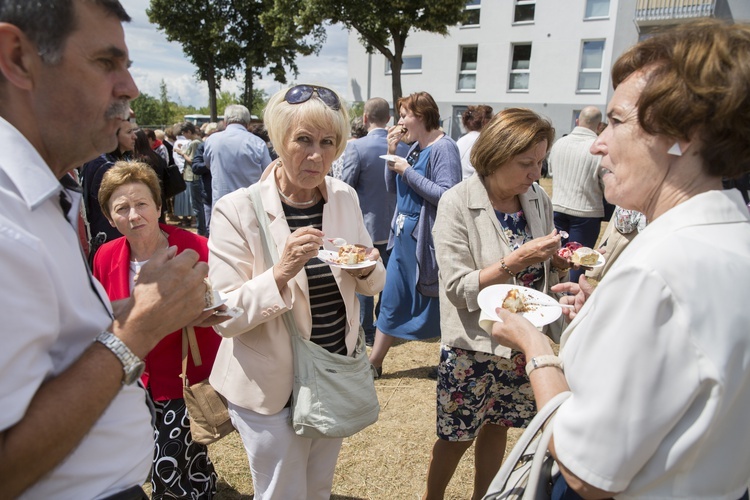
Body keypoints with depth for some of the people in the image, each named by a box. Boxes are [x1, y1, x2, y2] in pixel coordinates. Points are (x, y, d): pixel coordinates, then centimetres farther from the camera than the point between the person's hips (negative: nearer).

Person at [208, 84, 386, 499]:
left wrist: (367, 268, -16)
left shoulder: (345, 197, -4)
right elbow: (225, 317, -19)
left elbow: (372, 283, 7)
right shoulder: (237, 210, -18)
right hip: (272, 388, -4)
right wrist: (281, 272, -34)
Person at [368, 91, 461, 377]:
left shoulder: (444, 148, -14)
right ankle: (374, 361, 28)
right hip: (404, 234, 9)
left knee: (437, 301, 6)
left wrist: (408, 172, -19)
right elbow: (392, 187, 12)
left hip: (427, 238, -8)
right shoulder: (415, 147, 11)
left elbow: (446, 195, -24)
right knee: (392, 300, 15)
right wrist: (392, 152, 0)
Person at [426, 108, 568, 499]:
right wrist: (517, 260, -28)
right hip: (473, 346, -5)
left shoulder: (539, 199, 0)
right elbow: (458, 289, -19)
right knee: (457, 436, 11)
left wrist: (558, 263, -10)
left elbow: (543, 271, 12)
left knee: (497, 427, 20)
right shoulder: (457, 203, -16)